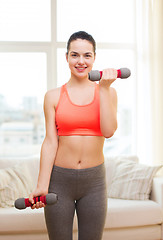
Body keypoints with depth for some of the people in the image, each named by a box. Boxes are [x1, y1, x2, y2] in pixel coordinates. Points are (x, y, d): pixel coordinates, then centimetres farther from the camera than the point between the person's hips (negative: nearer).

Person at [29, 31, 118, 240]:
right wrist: (42, 186, -9)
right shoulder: (53, 96, 0)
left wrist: (104, 89, -12)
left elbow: (108, 131, -12)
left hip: (94, 180, 1)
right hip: (60, 179, -1)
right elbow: (50, 142, -3)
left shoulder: (107, 92, 3)